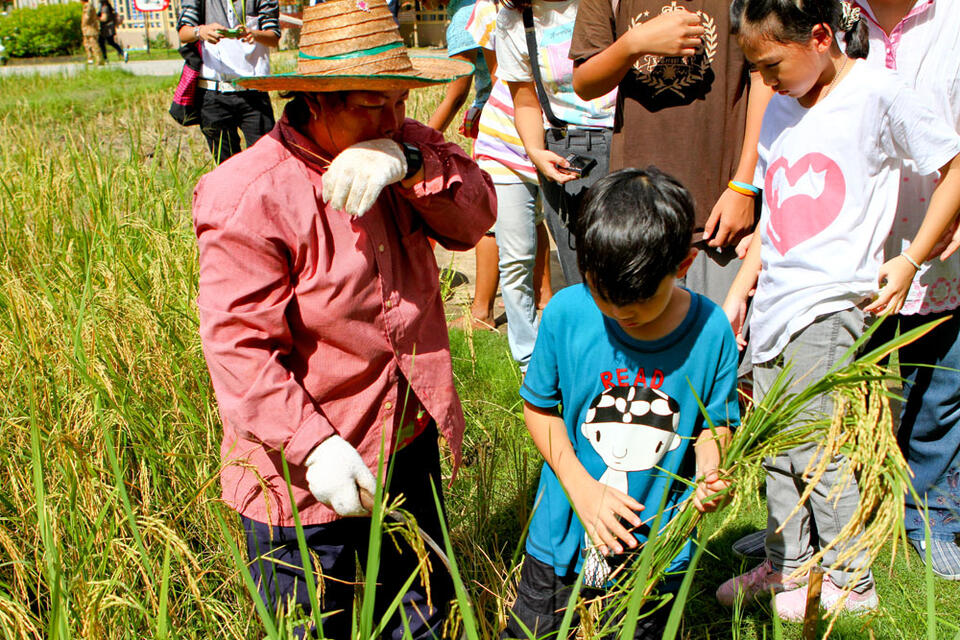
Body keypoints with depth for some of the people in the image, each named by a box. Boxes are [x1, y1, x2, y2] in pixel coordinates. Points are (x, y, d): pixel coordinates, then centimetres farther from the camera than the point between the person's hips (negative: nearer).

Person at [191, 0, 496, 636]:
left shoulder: (403, 143, -1)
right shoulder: (251, 195, -23)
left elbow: (475, 215, -10)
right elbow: (238, 344, -24)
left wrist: (410, 164, -28)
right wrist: (311, 445, -29)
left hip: (410, 440, 6)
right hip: (308, 469, -6)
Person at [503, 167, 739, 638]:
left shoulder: (711, 331, -15)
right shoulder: (566, 313, -17)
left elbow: (715, 425, -2)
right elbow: (538, 407, -5)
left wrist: (708, 467, -24)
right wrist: (581, 486, -15)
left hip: (657, 547, 0)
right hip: (564, 537, 1)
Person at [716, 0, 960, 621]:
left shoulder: (877, 93, -8)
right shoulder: (779, 111, 12)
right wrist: (740, 291, 16)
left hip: (833, 300, -7)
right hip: (774, 300, 7)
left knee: (815, 442, -5)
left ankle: (850, 580, 12)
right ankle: (788, 564, 26)